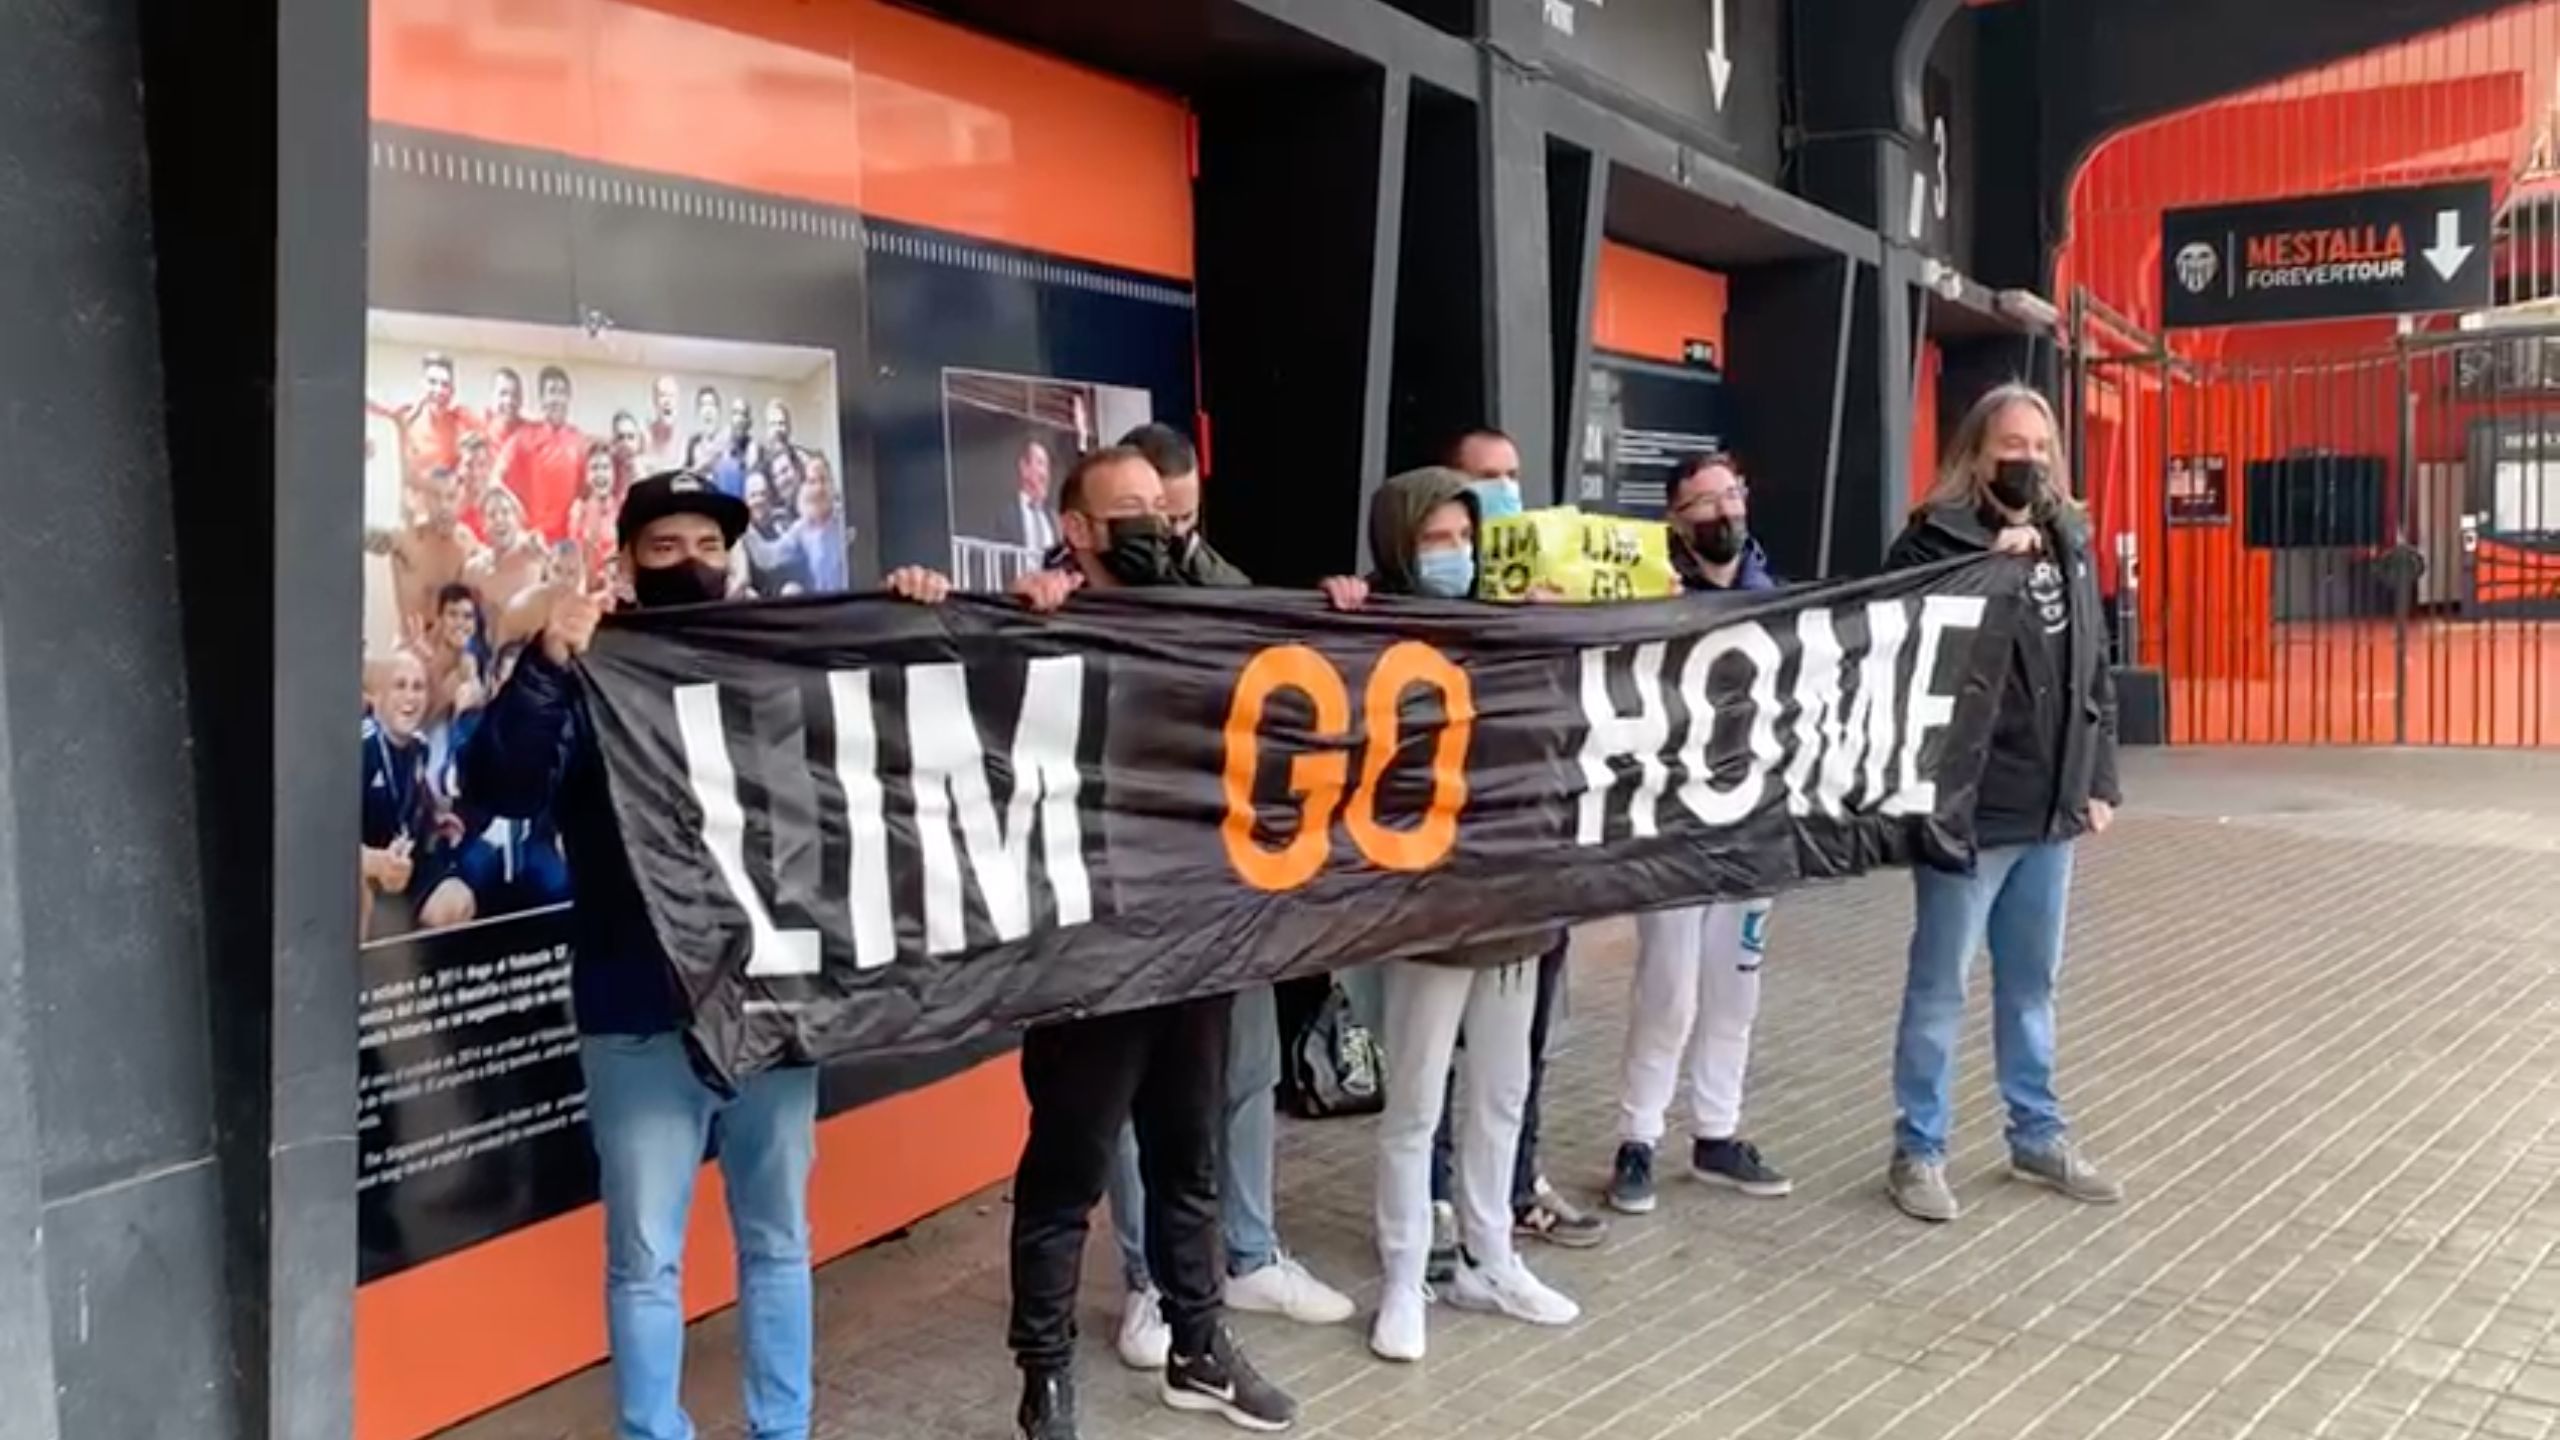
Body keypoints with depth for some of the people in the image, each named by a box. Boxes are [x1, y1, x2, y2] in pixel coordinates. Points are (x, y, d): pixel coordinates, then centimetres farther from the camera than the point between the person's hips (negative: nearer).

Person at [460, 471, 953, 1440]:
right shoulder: (593, 677, -1)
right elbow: (495, 787, -15)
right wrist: (546, 667, -31)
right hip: (642, 1017, -3)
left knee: (778, 1239, 15)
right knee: (645, 1258, 6)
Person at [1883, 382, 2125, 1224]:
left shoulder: (2068, 542, 11)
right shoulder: (1934, 542, -9)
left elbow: (2095, 671, 16)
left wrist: (2099, 780, 12)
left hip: (2051, 809, 7)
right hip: (1968, 808, -6)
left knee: (2033, 982, 18)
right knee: (1940, 986, 3)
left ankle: (2037, 1135, 31)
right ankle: (1918, 1151, 15)